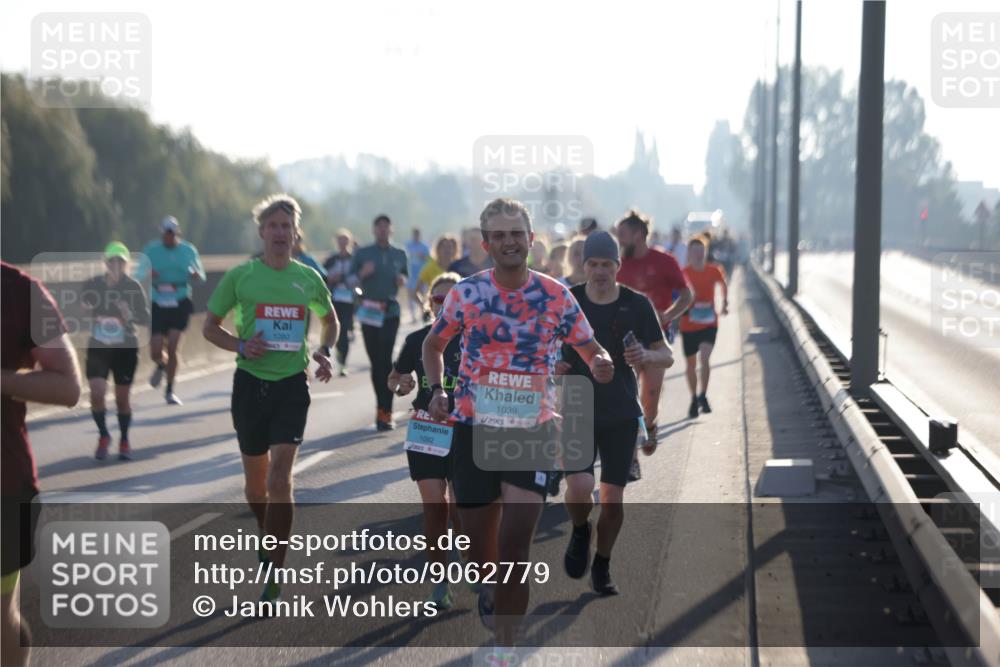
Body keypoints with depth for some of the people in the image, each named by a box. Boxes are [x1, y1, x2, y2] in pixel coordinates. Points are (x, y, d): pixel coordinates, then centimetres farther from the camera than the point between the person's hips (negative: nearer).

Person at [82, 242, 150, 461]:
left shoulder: (133, 287, -8)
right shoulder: (92, 285, -4)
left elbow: (145, 318, -8)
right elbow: (81, 310, 9)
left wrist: (130, 315, -28)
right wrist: (85, 311, -15)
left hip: (126, 349, -1)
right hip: (98, 347, 1)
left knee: (122, 399, 6)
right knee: (96, 393, -14)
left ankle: (124, 441, 29)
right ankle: (103, 436, 11)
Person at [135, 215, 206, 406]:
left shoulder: (189, 251, 3)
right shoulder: (150, 251, 1)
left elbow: (201, 277, 11)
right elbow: (138, 276, 2)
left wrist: (196, 275, -13)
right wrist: (148, 275, -20)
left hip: (180, 304, 0)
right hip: (158, 304, 0)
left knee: (173, 348, -9)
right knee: (155, 351, -4)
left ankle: (169, 391, 5)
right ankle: (161, 366, 35)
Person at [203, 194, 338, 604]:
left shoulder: (308, 278, 4)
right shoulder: (240, 276, -1)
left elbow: (330, 320, 22)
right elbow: (210, 327, 7)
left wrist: (324, 352, 3)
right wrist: (241, 346, -12)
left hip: (292, 385, -1)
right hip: (251, 382, 1)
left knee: (279, 479, -12)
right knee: (255, 480, 11)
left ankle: (274, 573, -10)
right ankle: (268, 537, 40)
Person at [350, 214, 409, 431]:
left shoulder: (399, 255, 12)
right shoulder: (362, 254, 6)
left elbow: (405, 277, 22)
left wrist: (402, 280, -2)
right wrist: (362, 274, -16)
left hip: (391, 311, 0)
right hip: (369, 311, 0)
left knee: (385, 359, -11)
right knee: (376, 360, 4)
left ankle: (384, 411, -12)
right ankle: (383, 409, 17)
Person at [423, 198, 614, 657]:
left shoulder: (556, 296, -3)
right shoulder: (466, 292, -1)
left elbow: (591, 349, 5)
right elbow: (434, 344, 13)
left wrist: (600, 365, -19)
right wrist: (437, 389, -4)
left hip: (532, 432, -1)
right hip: (474, 430, 1)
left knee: (515, 550, -12)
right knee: (480, 552, 10)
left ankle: (505, 649, -5)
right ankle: (491, 590, 45)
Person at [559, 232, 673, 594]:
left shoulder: (637, 305, -3)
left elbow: (667, 357, 2)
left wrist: (646, 356, -21)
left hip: (621, 415, 1)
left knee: (613, 499, 1)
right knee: (580, 487, -21)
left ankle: (602, 568, 25)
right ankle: (580, 532, 14)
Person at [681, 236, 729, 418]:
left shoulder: (714, 271, -3)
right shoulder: (683, 273, -8)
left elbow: (723, 285, 17)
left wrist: (725, 302, 6)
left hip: (709, 323, 0)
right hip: (688, 325, 0)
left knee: (705, 358, -19)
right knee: (691, 364, 10)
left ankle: (703, 396, -3)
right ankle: (694, 399, 29)